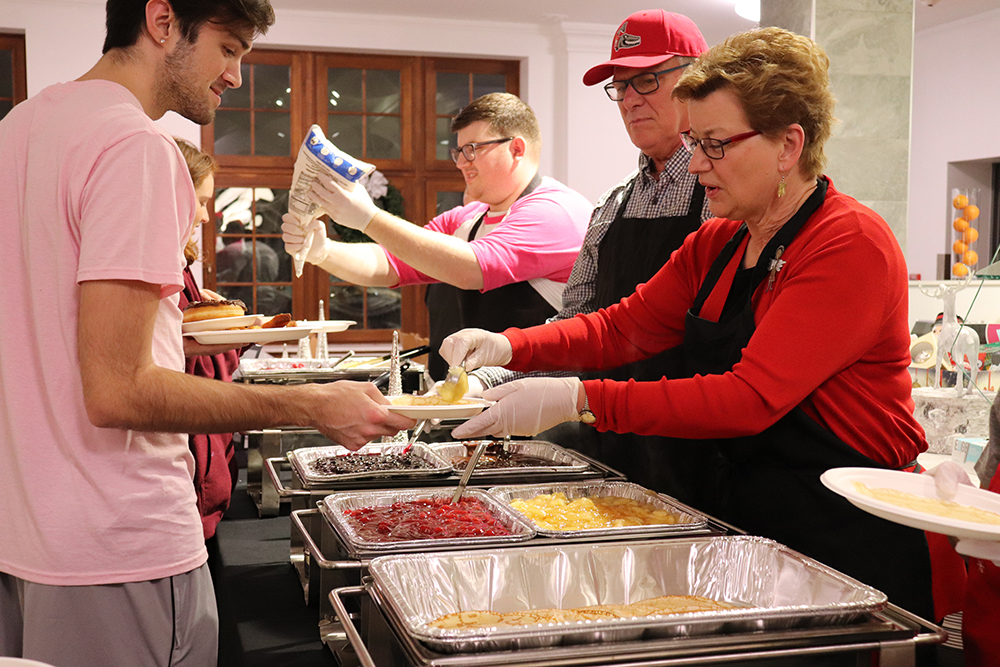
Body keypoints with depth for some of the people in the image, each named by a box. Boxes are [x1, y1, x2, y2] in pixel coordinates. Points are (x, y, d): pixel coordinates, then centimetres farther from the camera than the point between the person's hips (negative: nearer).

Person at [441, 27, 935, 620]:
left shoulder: (853, 244, -19)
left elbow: (751, 398, -28)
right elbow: (624, 327, 8)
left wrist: (579, 400, -32)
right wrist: (509, 346, -9)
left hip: (843, 542, -7)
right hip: (732, 516, 7)